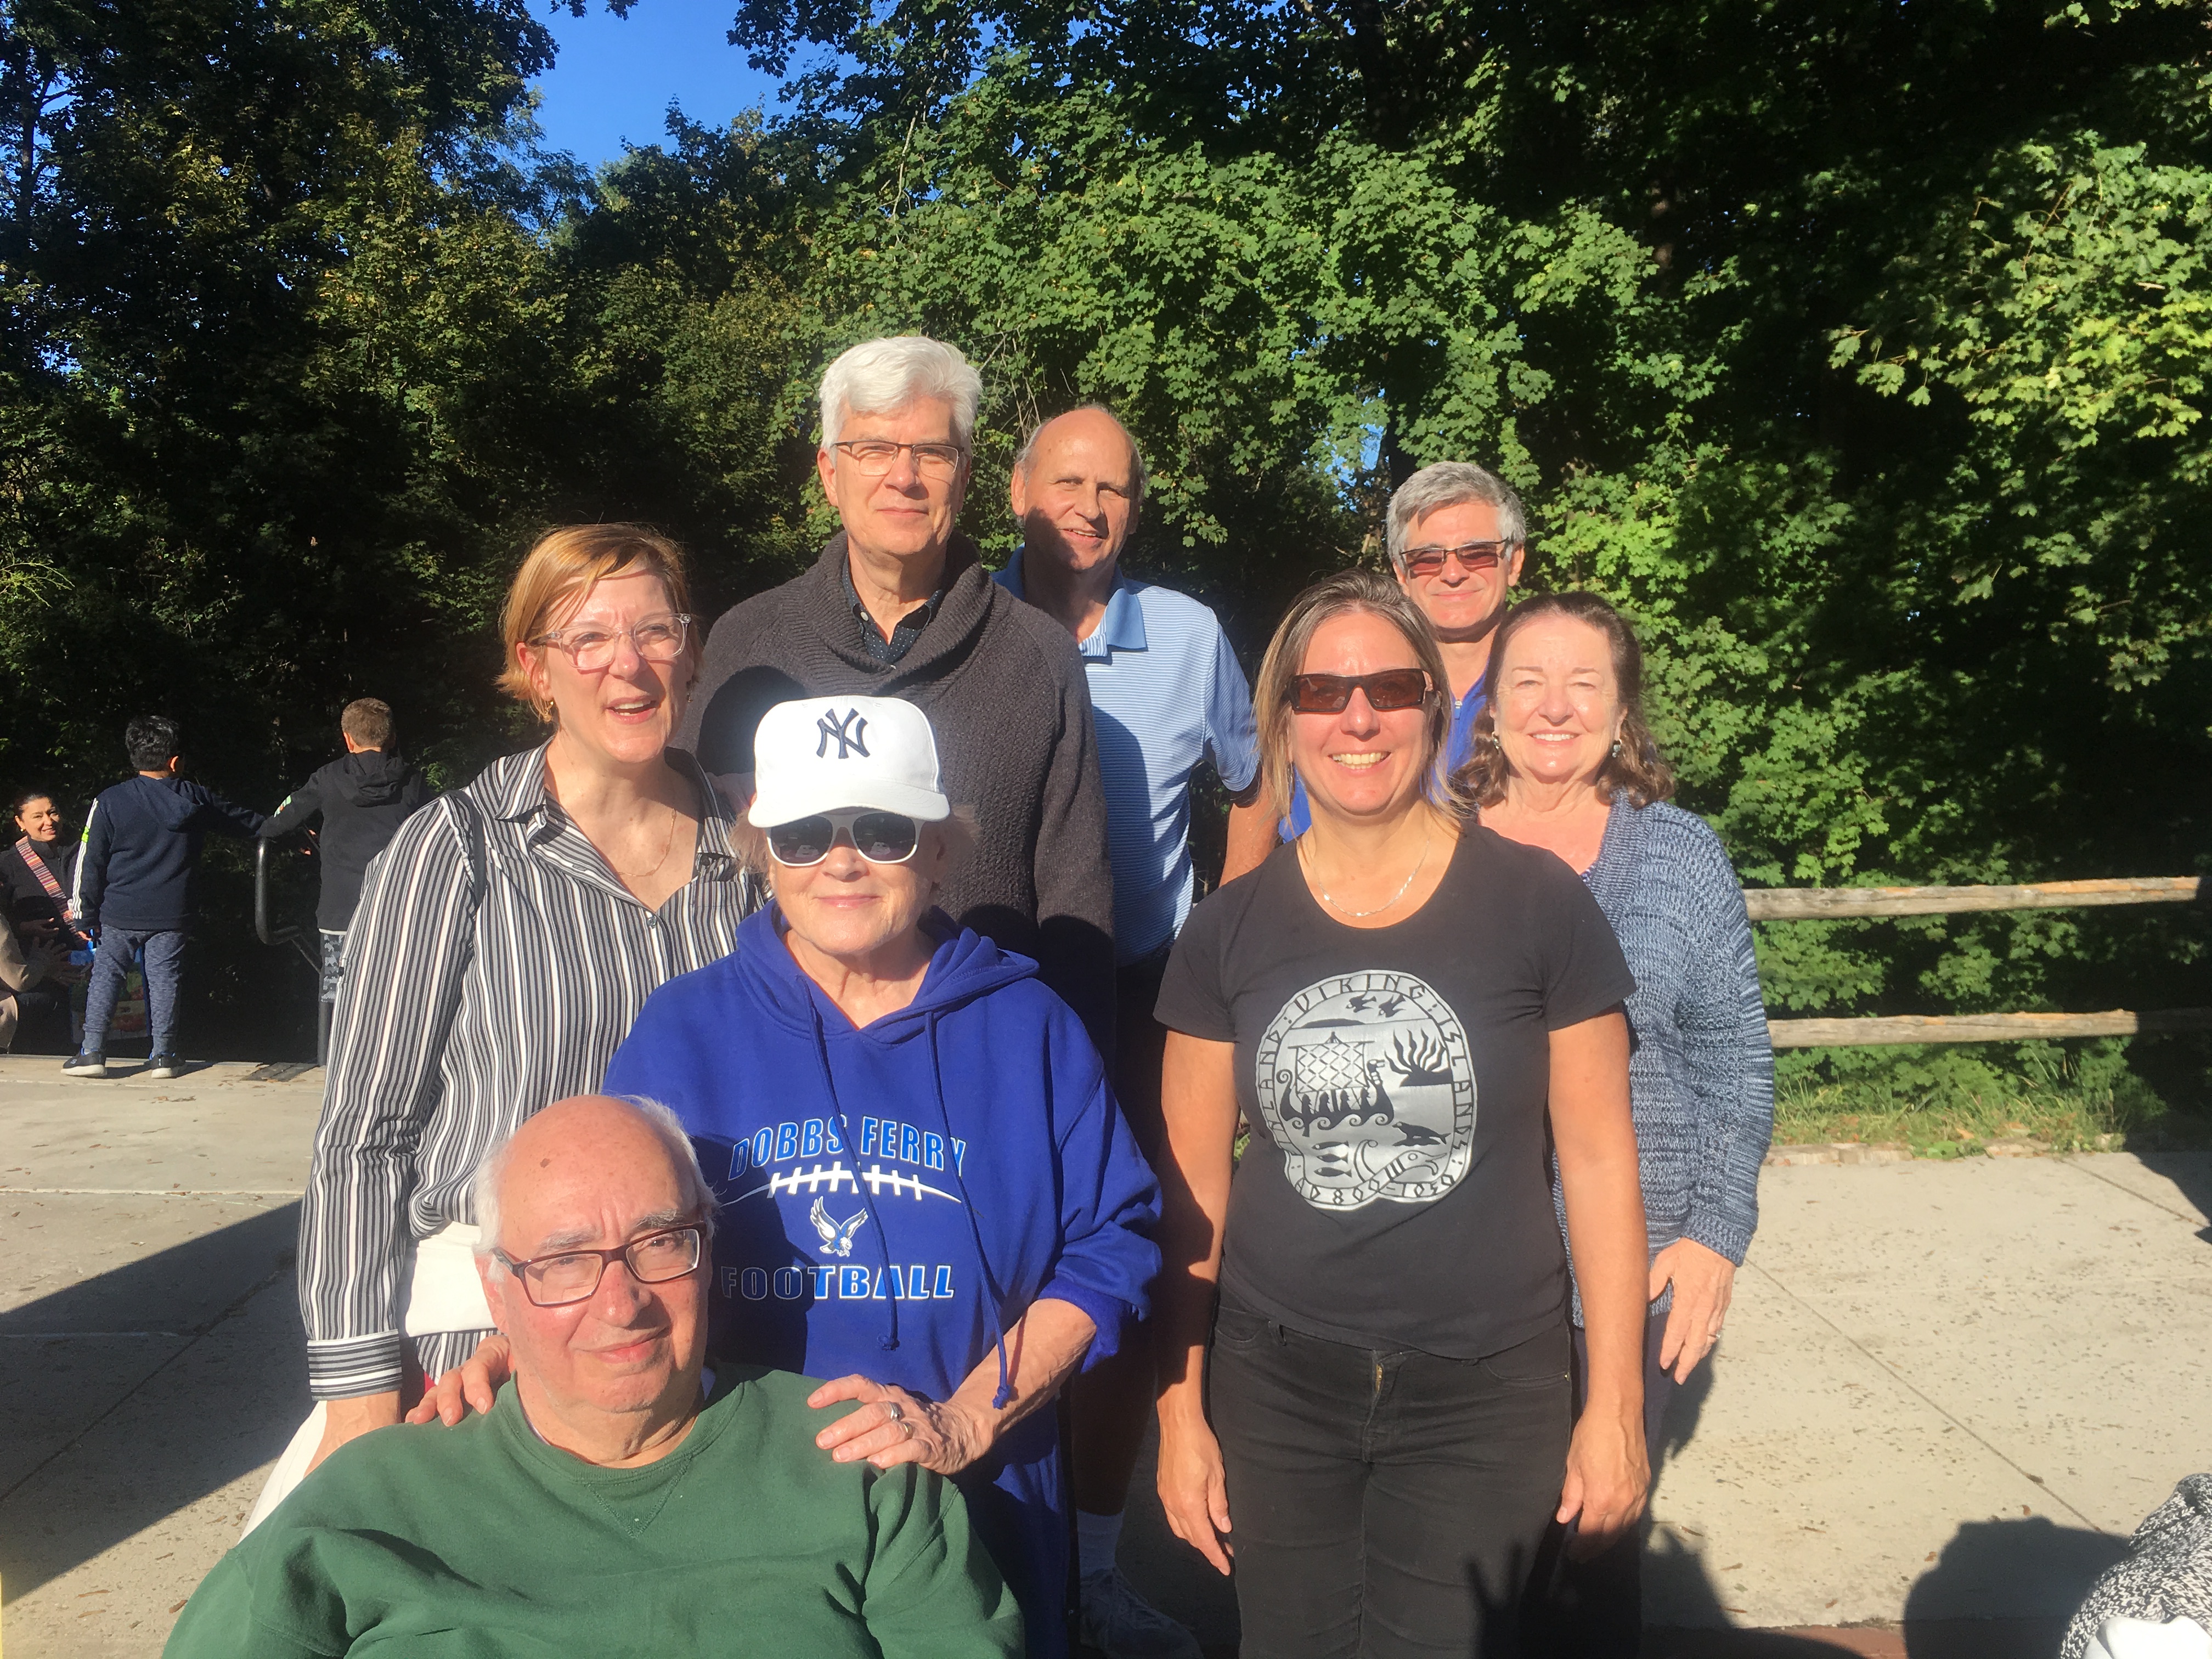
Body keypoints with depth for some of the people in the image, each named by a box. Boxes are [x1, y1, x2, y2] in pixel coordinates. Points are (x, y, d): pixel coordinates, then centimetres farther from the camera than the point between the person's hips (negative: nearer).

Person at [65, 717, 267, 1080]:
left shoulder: (109, 802, -3)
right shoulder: (195, 799, 1)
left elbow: (91, 864, 0)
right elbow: (247, 822, 14)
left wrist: (86, 915, 7)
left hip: (119, 914, 0)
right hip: (171, 915, 1)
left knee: (105, 977, 8)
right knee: (164, 979, 6)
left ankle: (92, 1053, 6)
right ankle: (162, 1055, 7)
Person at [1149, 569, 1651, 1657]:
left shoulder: (1538, 906, -7)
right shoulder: (1230, 932, -1)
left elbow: (1597, 1161, -3)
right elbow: (1191, 1189, 4)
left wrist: (1616, 1405, -2)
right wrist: (1181, 1408, 4)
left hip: (1484, 1400, -2)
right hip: (1275, 1385, 2)